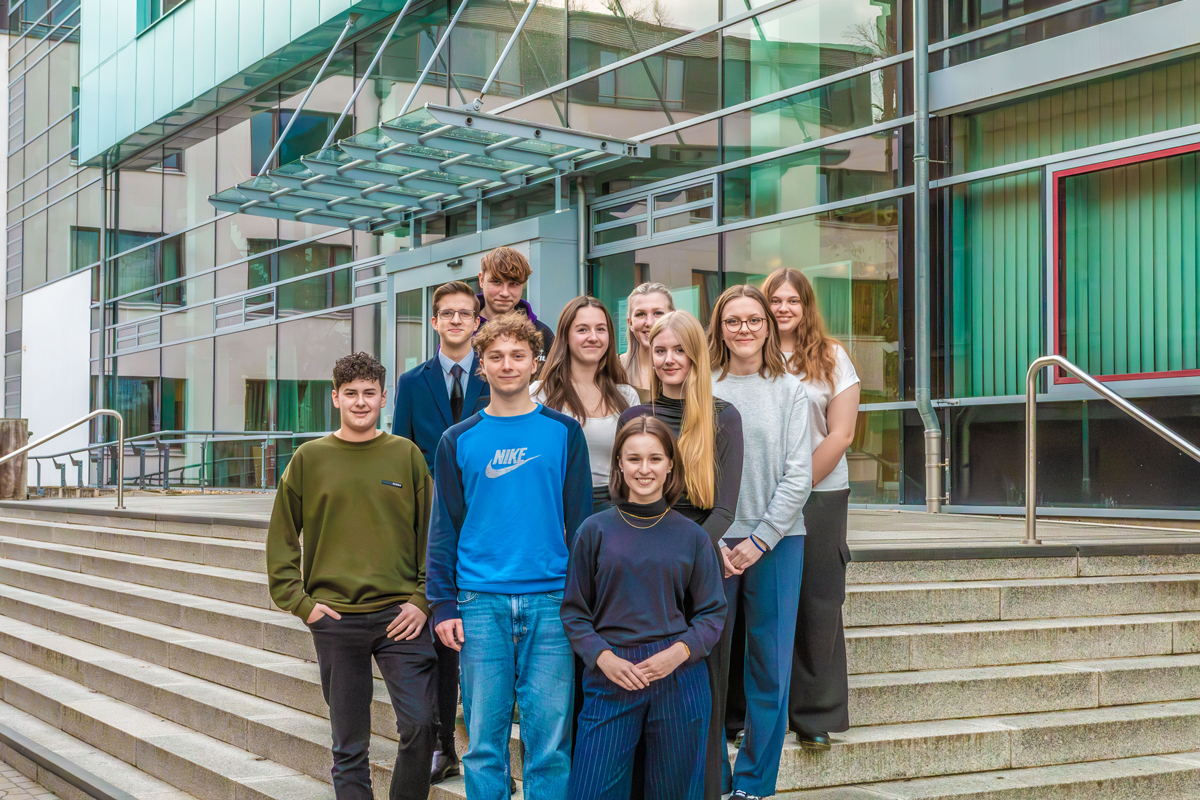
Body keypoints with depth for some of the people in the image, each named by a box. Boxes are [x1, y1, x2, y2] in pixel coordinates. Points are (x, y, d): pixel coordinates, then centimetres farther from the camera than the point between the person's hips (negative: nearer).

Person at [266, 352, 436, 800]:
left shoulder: (407, 455, 6)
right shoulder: (309, 459, 6)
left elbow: (431, 532, 6)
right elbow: (281, 540, 8)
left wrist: (423, 600, -4)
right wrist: (300, 602, -1)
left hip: (401, 615, 0)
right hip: (335, 619, 0)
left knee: (420, 723, -9)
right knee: (349, 745, 6)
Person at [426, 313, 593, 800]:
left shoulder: (563, 431, 6)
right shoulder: (458, 440, 8)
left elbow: (580, 519, 7)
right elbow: (444, 528, 9)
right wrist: (443, 604, 1)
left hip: (551, 601, -1)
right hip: (480, 604, 1)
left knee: (550, 737, 1)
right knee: (484, 737, 4)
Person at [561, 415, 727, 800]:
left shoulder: (692, 536, 5)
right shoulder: (595, 531, 3)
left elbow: (712, 613, 7)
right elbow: (574, 611, 5)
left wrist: (679, 651, -10)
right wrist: (604, 657, -10)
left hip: (678, 680, 1)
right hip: (611, 677, -1)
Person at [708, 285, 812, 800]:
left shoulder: (790, 390, 5)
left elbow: (798, 475, 0)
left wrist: (760, 540, -8)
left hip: (777, 540, 0)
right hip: (711, 539, 0)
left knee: (770, 666, 2)